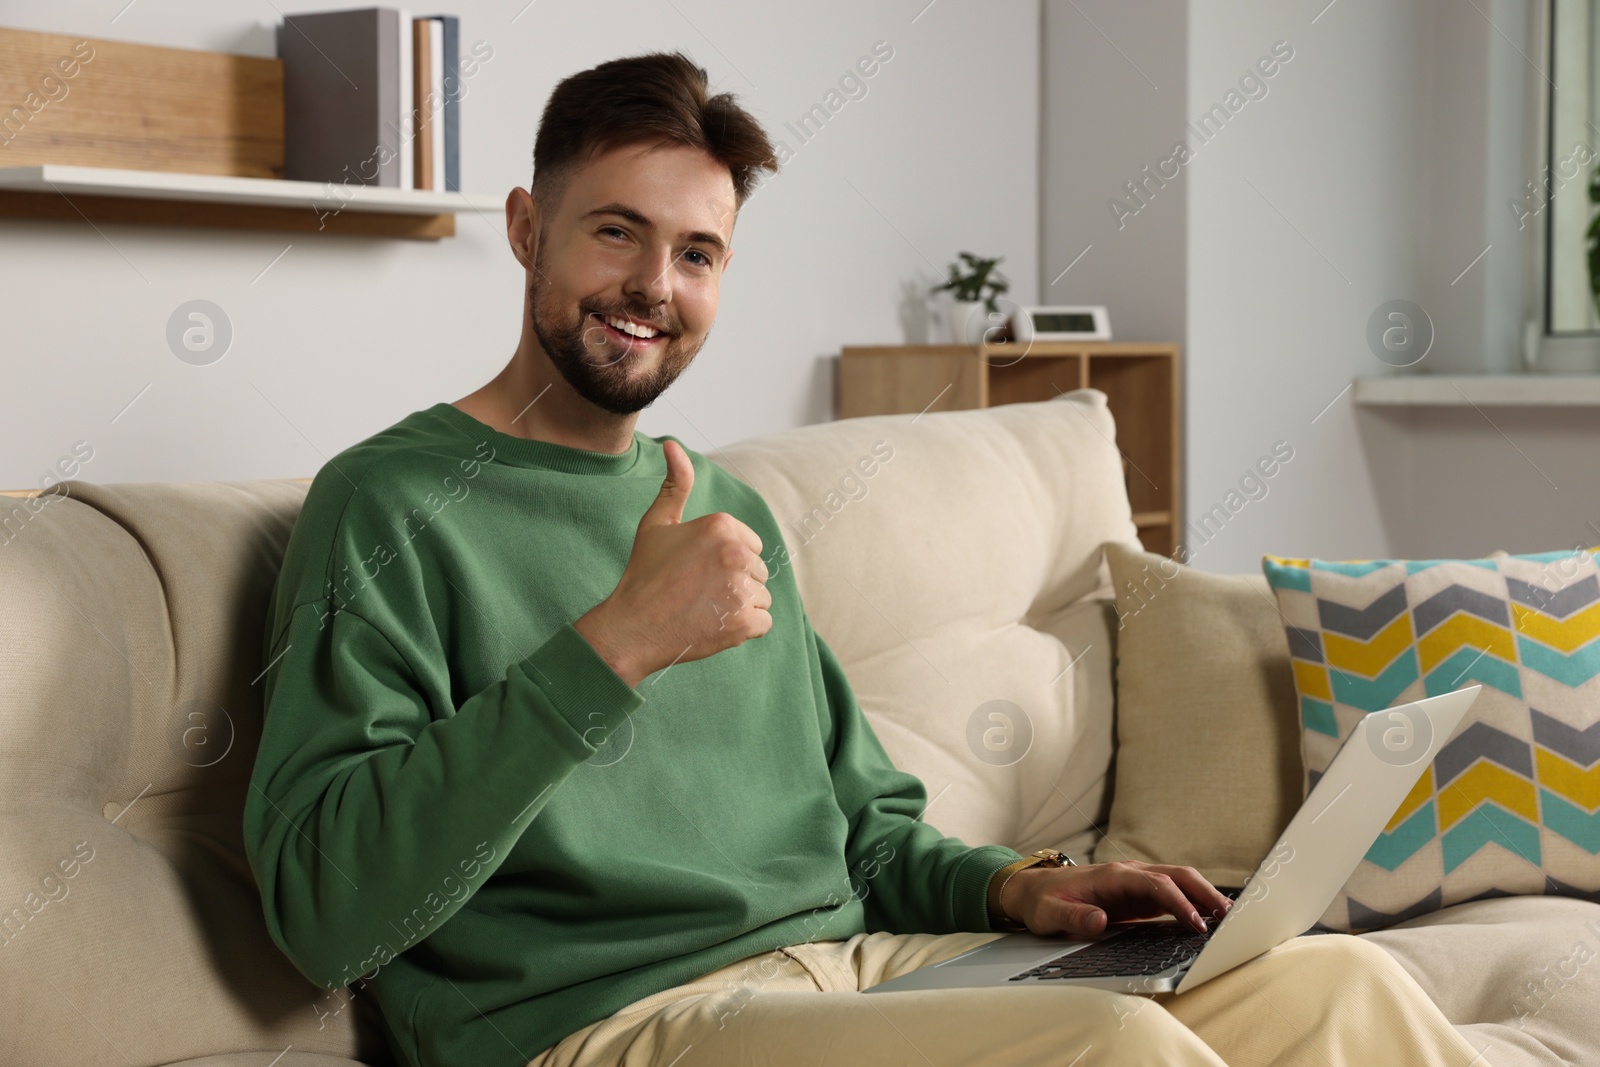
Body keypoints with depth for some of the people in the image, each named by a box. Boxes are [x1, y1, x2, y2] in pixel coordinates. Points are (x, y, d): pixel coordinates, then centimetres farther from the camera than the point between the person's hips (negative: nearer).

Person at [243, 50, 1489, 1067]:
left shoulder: (732, 513, 20)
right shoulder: (394, 504, -3)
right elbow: (325, 912, -16)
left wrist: (1014, 887, 3)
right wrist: (614, 645, -23)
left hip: (851, 963, 7)